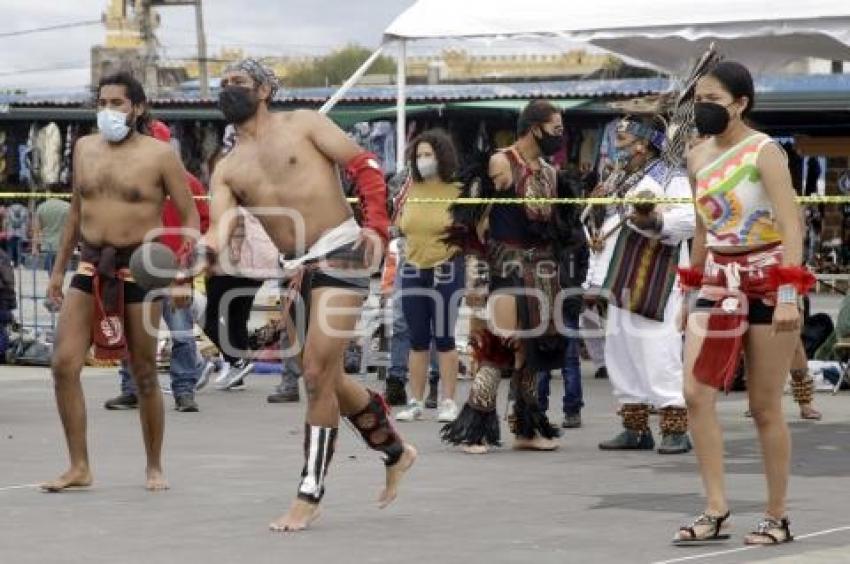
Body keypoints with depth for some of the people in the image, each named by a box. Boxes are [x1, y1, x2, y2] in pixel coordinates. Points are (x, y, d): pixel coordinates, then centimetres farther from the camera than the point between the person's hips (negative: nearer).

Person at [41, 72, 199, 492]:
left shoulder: (159, 155, -4)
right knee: (64, 364, -8)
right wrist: (59, 268, 19)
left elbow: (189, 216, -2)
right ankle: (79, 467, 0)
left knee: (143, 374, 4)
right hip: (91, 267, 4)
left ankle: (154, 467, 20)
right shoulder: (84, 148, 10)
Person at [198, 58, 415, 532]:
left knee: (317, 373, -12)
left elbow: (364, 164, -2)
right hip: (299, 273, 6)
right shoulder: (228, 169, 15)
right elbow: (219, 229, 1)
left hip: (341, 253, -6)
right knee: (331, 380, 13)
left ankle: (310, 496, -7)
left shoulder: (303, 125, 4)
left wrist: (376, 224, -17)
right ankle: (396, 452, 36)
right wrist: (204, 251, -23)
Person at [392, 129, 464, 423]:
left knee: (444, 338, -2)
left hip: (446, 269, -4)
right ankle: (415, 402, 12)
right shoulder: (412, 189, 8)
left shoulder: (457, 191, -5)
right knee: (417, 340, 7)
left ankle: (448, 402, 4)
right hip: (413, 268, 4)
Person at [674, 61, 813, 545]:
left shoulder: (763, 152, -10)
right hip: (719, 282, 6)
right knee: (697, 394, -9)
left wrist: (788, 296, -26)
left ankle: (777, 518, 11)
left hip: (768, 281, -6)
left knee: (765, 407, -1)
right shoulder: (698, 157, 9)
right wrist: (692, 290, 20)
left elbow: (792, 228, -17)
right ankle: (716, 512, -5)